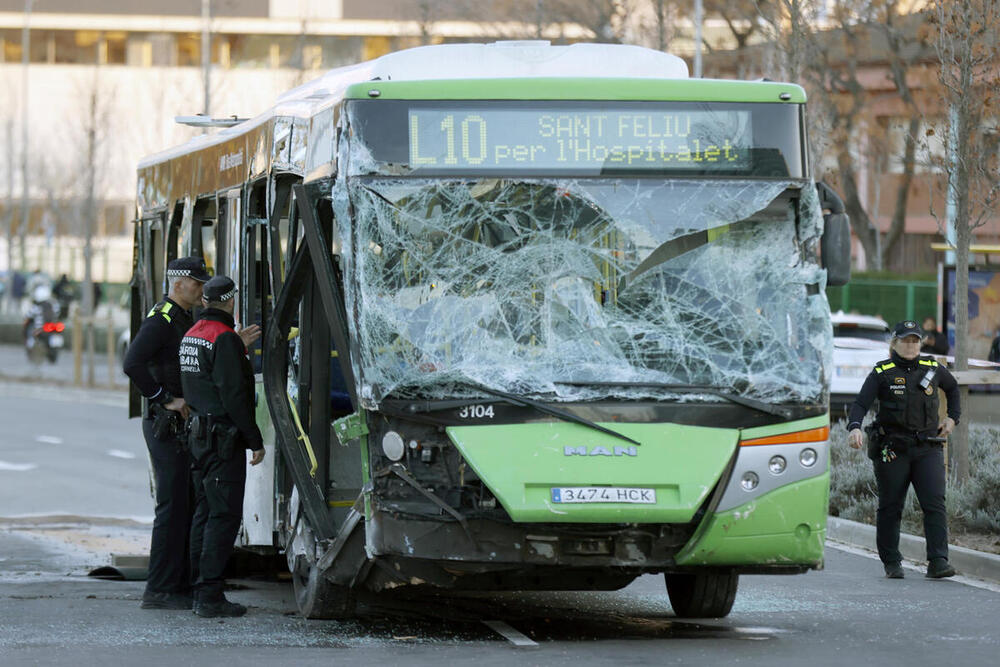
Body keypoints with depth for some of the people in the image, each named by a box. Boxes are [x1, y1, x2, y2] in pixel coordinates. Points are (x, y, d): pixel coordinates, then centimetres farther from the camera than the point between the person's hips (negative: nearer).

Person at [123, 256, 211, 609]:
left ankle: (181, 585, 17)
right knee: (172, 506, -10)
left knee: (187, 504, 11)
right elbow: (133, 364, -26)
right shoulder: (161, 319, -14)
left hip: (184, 424, 10)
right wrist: (165, 401, -21)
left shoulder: (185, 321, 18)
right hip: (165, 423, -10)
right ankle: (159, 591, -7)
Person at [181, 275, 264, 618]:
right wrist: (255, 440, -14)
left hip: (199, 433, 9)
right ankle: (210, 596, -11)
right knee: (224, 515, -8)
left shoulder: (192, 335, 13)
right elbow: (234, 394, -19)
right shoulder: (224, 338, -15)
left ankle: (202, 591, 15)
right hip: (223, 436, -9)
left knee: (205, 512, 13)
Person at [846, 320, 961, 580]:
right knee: (890, 507, 3)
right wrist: (854, 428, -30)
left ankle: (938, 562, -15)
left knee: (935, 504, -11)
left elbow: (952, 387, 30)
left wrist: (952, 417, 18)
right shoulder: (882, 373, -1)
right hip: (892, 450, -2)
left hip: (927, 448, 2)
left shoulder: (932, 368, 9)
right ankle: (891, 563, 16)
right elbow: (860, 404, -11)